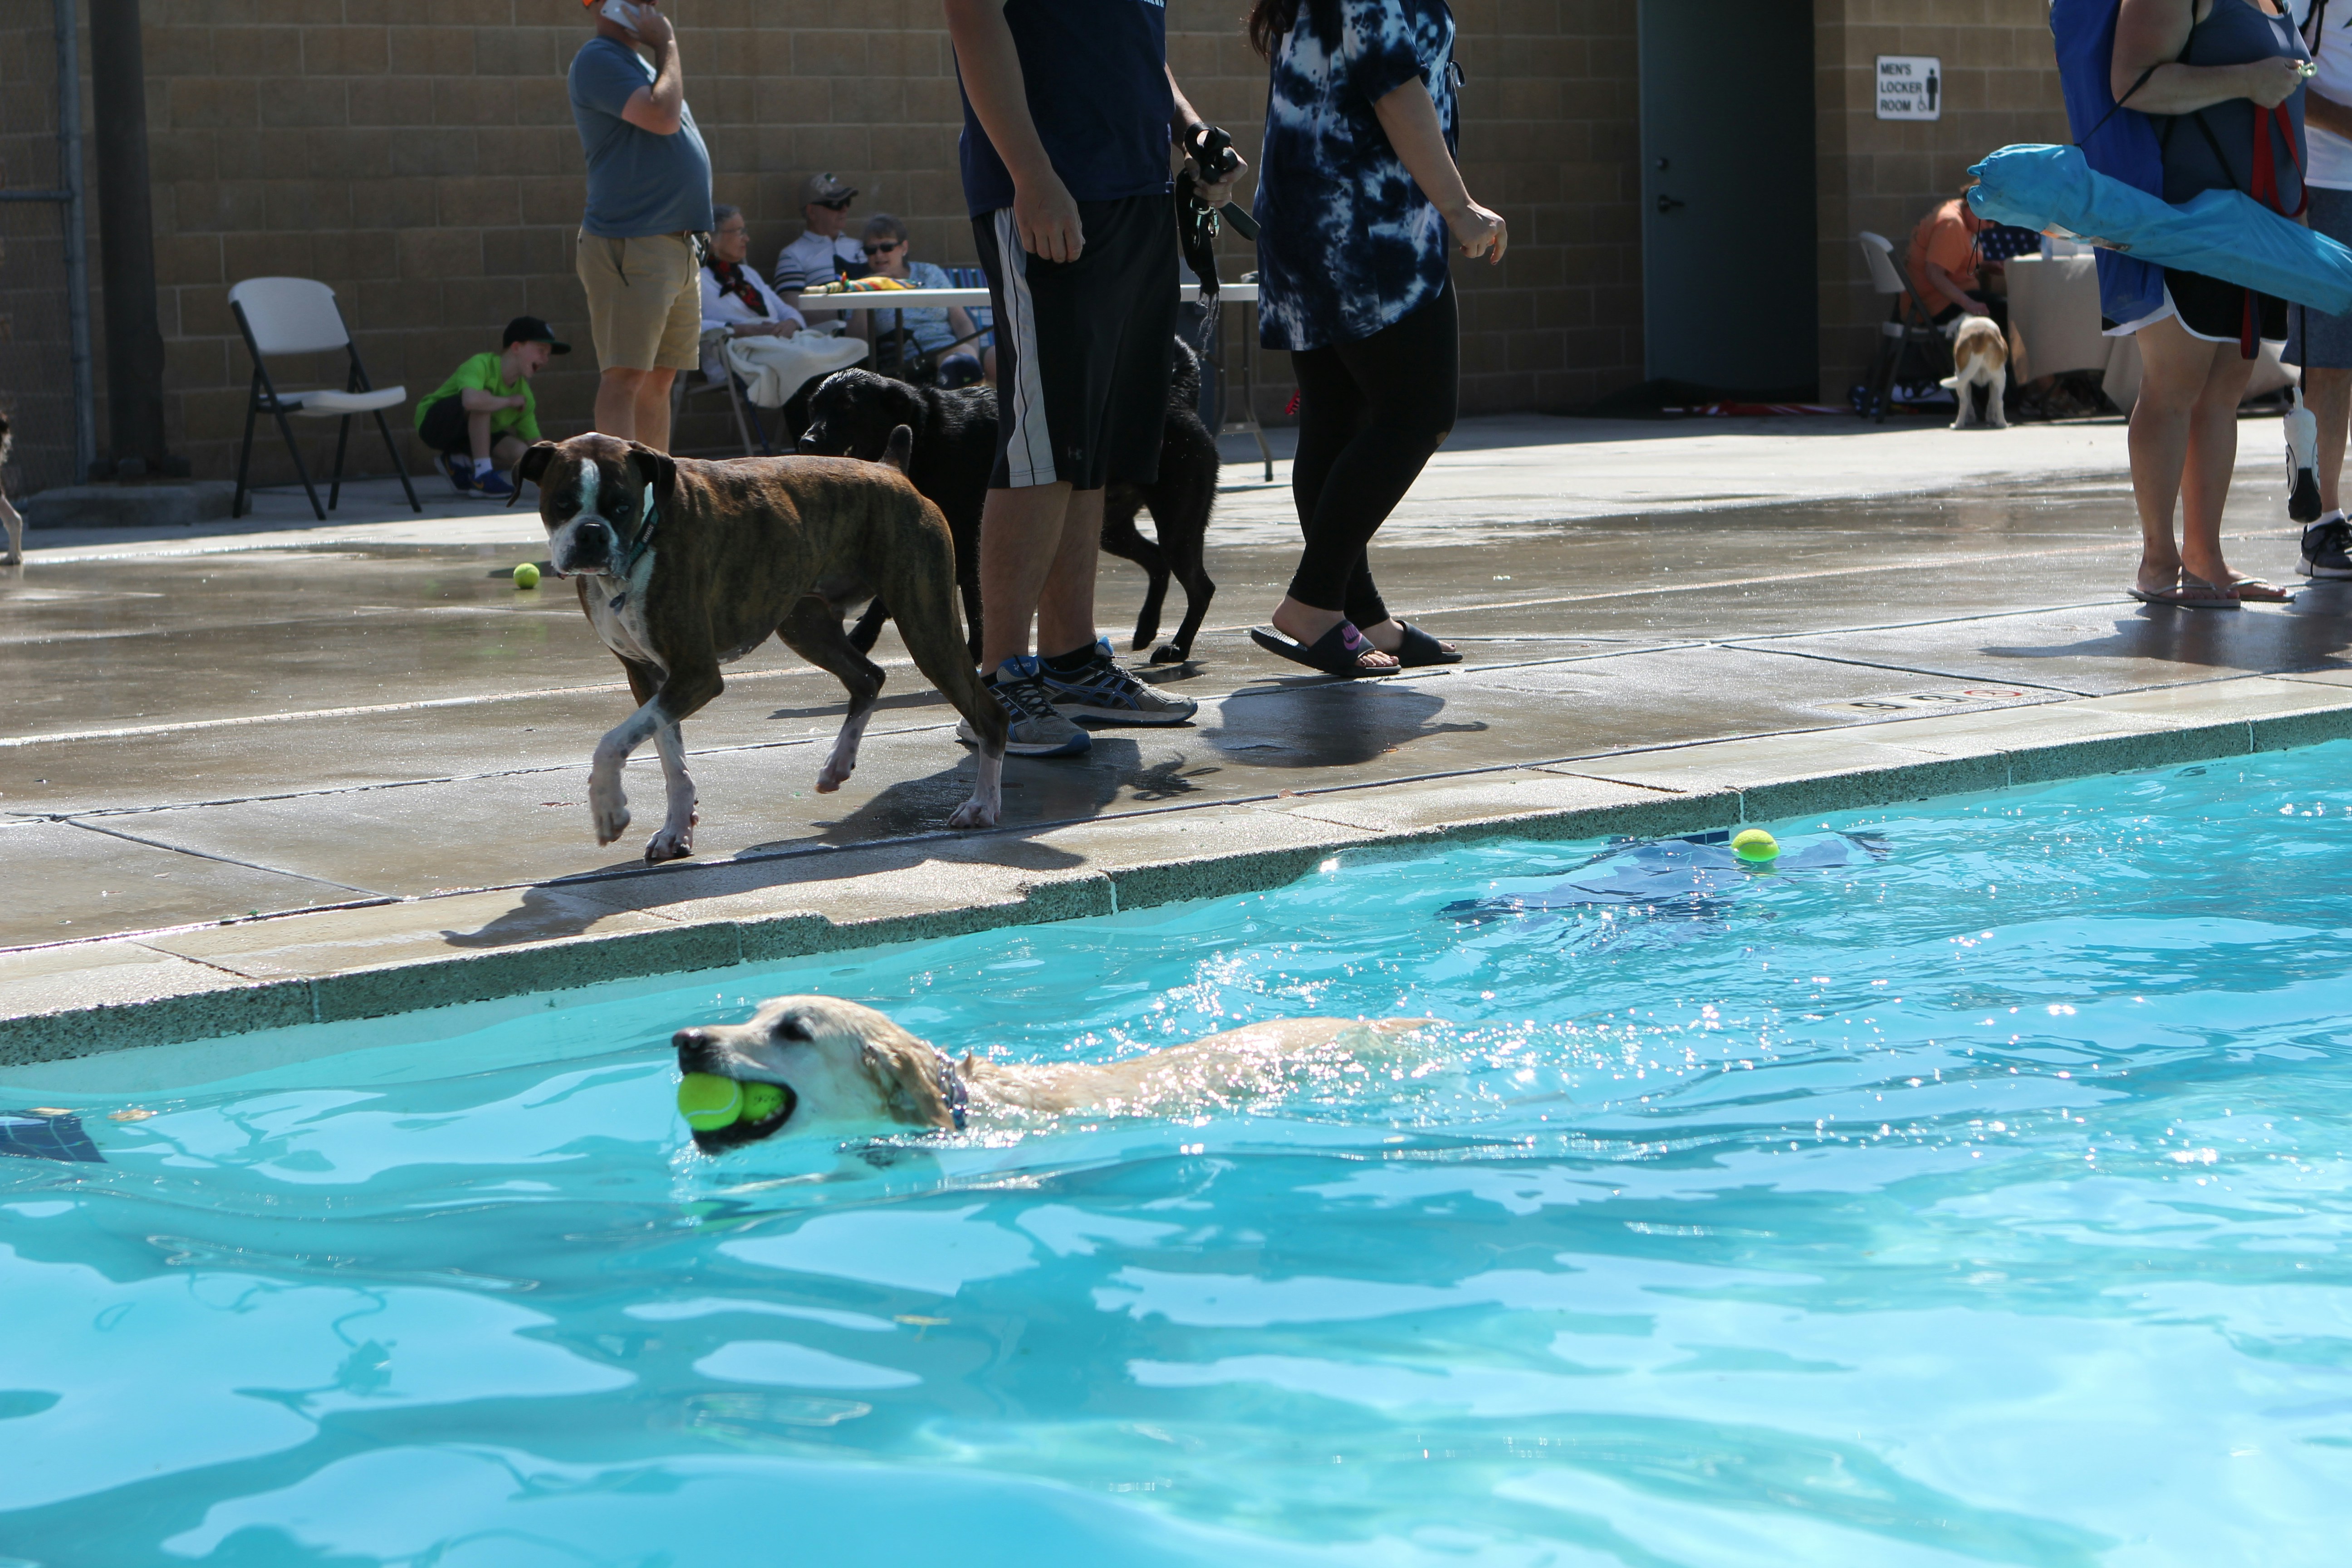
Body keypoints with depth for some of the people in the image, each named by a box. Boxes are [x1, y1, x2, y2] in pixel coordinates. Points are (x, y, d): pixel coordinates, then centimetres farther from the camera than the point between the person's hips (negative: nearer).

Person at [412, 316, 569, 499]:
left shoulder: (524, 395, -5)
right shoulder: (481, 365, -28)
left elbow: (535, 442, 0)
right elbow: (471, 400, -49)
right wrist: (510, 401, -32)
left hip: (473, 433, 7)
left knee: (521, 455, -17)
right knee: (483, 397, -35)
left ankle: (460, 464, 5)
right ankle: (482, 475, -29)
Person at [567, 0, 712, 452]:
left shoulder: (641, 63, 21)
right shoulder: (598, 60, -9)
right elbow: (662, 116, -20)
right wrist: (667, 45, -11)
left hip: (678, 251, 9)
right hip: (630, 246, -9)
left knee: (660, 379, 9)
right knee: (626, 377, -12)